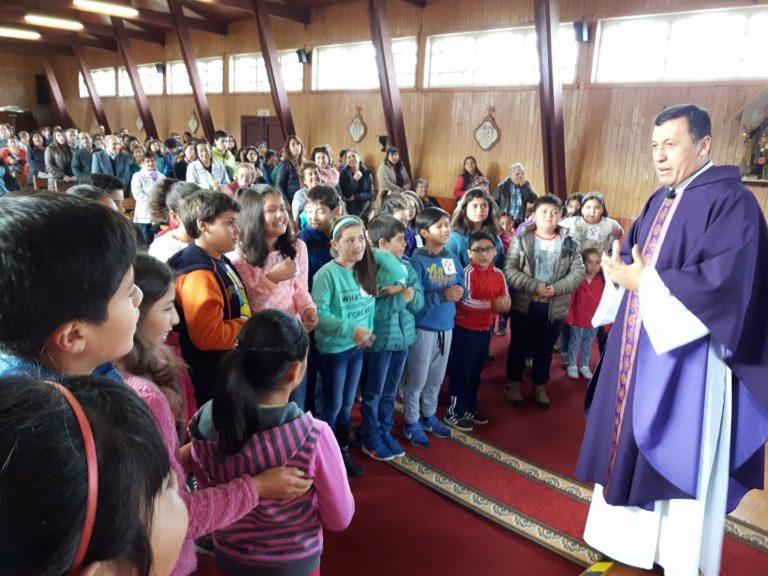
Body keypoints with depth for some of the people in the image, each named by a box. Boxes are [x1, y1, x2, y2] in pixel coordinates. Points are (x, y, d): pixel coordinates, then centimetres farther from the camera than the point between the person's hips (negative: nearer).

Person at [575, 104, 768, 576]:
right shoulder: (659, 201, 13)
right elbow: (633, 258, 16)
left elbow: (724, 282, -23)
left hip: (687, 359, -8)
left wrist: (646, 282, -19)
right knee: (630, 448, 16)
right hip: (638, 352, 9)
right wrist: (620, 268, -6)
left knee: (680, 464, 2)